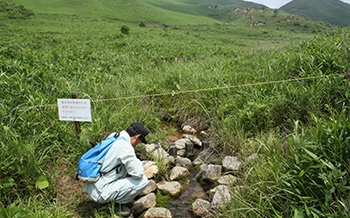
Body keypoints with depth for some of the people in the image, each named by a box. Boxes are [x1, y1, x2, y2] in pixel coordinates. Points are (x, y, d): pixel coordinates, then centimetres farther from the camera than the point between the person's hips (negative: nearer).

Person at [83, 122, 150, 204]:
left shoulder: (113, 136, 6)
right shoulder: (125, 146, -20)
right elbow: (138, 173, -18)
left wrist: (128, 173, 18)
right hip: (100, 192, -9)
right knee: (143, 181, -13)